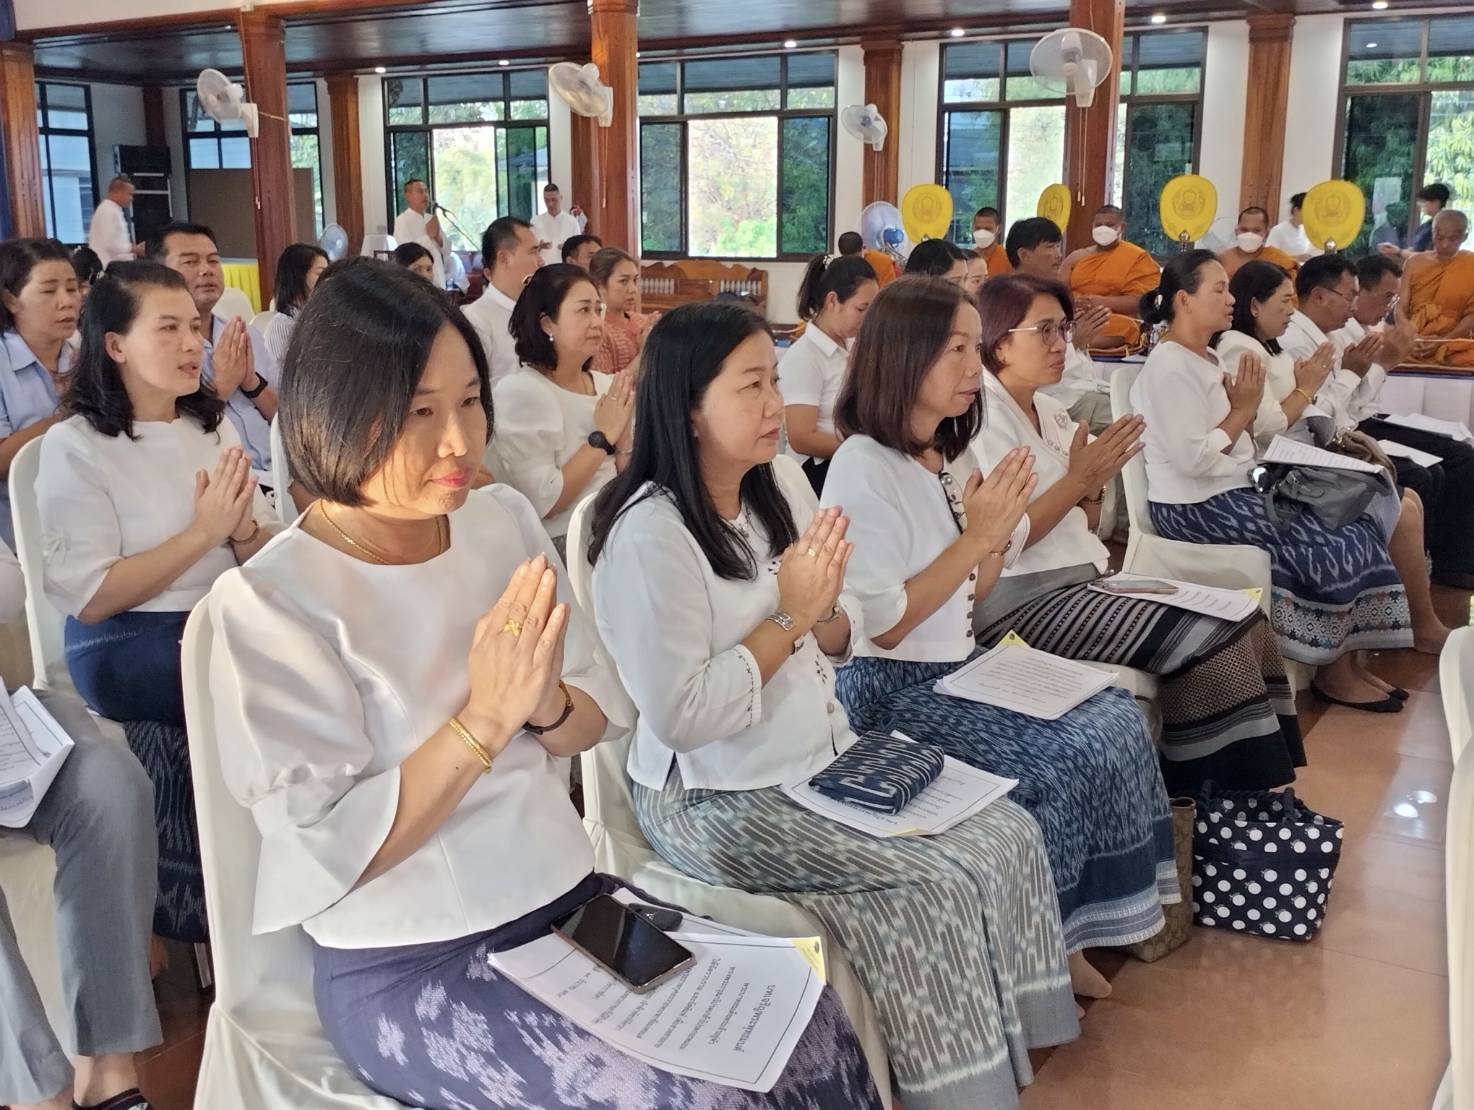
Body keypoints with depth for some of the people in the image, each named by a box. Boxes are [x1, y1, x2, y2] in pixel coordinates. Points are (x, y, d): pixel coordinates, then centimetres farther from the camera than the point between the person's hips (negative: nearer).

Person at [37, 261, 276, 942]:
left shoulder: (213, 426, 10)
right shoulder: (76, 446, -7)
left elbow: (265, 562, 10)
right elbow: (90, 599, -12)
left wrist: (241, 529, -13)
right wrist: (203, 531, -16)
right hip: (130, 649, -5)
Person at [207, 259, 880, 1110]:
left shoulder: (505, 520, 1)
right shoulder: (270, 600, -16)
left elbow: (598, 722, 6)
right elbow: (332, 850, -18)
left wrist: (545, 703, -17)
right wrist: (485, 717, -24)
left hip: (567, 897, 6)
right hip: (409, 968, -5)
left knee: (815, 1031, -8)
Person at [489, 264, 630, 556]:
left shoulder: (604, 384, 7)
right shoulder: (519, 390, -11)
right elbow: (542, 504, -18)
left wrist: (622, 432, -6)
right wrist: (603, 436, -13)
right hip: (559, 545, -6)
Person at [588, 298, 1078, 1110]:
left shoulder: (777, 502, 6)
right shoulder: (649, 536, -20)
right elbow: (679, 718, -24)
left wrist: (822, 610, -11)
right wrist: (787, 617, -18)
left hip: (827, 758, 8)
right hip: (723, 800, -8)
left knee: (1009, 833, -3)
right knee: (942, 883, -16)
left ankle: (1008, 1031, 15)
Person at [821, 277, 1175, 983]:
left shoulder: (954, 457, 10)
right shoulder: (863, 468, -16)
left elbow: (970, 599, 13)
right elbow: (880, 626, -19)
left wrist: (1000, 528, -5)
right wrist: (976, 536, -18)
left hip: (962, 665, 9)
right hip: (892, 690, -8)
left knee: (1119, 718, -5)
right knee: (1071, 755, -17)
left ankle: (1063, 938, 5)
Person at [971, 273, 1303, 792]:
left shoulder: (1049, 411, 16)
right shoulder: (982, 418, -11)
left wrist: (1093, 484, -4)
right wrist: (1076, 480, -18)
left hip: (1084, 577, 9)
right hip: (1023, 601, -9)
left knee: (1246, 622, -2)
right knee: (1208, 637, -19)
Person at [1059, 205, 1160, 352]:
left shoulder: (1138, 258, 9)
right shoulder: (1076, 257, 22)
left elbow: (1141, 300, -3)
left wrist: (1102, 302, -15)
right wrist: (1074, 301, -12)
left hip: (1115, 320, -2)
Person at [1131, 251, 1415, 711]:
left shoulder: (1206, 359, 14)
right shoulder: (1170, 367, -16)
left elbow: (1231, 445, 15)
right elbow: (1193, 460, -24)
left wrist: (1246, 412, -4)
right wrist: (1243, 410, -13)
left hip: (1233, 490, 10)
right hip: (1196, 507, -10)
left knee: (1355, 523, 1)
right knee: (1334, 543, -12)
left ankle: (1346, 662, 3)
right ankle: (1334, 669, 7)